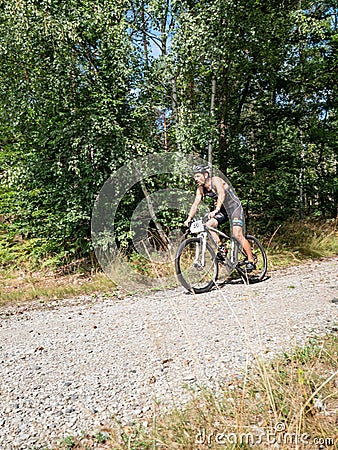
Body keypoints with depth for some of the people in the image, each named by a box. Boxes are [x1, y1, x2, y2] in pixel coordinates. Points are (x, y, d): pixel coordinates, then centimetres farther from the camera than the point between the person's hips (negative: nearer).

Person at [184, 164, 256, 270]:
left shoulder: (216, 180, -22)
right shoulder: (200, 189, -2)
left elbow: (222, 194, -39)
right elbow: (195, 204, -6)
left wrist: (216, 210, -54)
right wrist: (189, 218, -21)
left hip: (234, 207, -6)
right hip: (222, 209, 7)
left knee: (237, 235, -18)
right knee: (208, 225, -16)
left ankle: (251, 261, -8)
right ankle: (220, 249, -4)